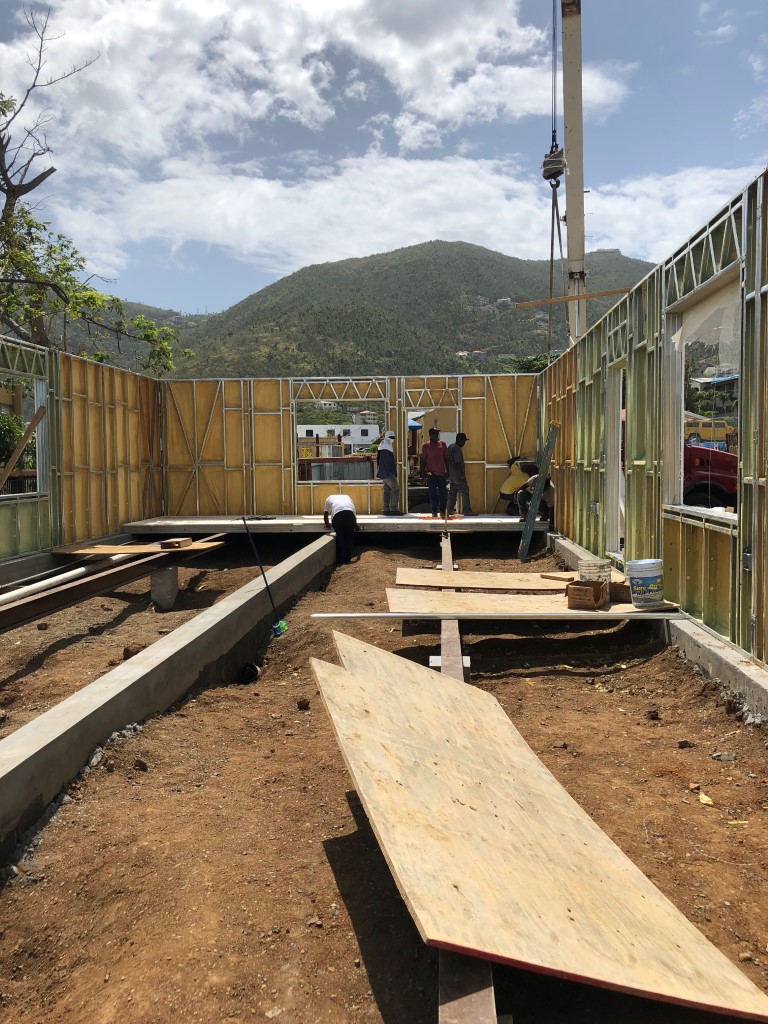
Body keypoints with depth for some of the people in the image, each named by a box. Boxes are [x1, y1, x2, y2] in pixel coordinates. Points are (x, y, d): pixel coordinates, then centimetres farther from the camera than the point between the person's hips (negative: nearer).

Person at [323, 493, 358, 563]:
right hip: (349, 512, 2)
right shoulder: (347, 497, 42)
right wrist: (355, 525, 53)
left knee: (340, 537, 9)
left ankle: (341, 560, 11)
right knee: (349, 537, 14)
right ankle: (348, 558, 18)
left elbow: (325, 514, 41)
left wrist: (327, 525, 57)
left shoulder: (329, 498, 37)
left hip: (337, 513, -2)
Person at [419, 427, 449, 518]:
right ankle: (434, 512, 10)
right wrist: (423, 472, -3)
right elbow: (422, 460, 2)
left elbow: (446, 458, 13)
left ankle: (442, 511, 12)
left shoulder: (442, 444, 9)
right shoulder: (426, 445, 0)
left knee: (443, 493, 1)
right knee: (433, 493, 2)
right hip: (431, 473, -2)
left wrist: (447, 470, 8)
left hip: (441, 473, 2)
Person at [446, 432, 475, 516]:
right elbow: (458, 463, -22)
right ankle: (466, 510, -5)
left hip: (451, 475, 10)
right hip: (457, 475, -10)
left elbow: (448, 461, 18)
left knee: (452, 492, 13)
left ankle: (450, 510, 15)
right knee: (465, 491, -5)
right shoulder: (457, 449, -18)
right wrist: (462, 475, -20)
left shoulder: (450, 447, 13)